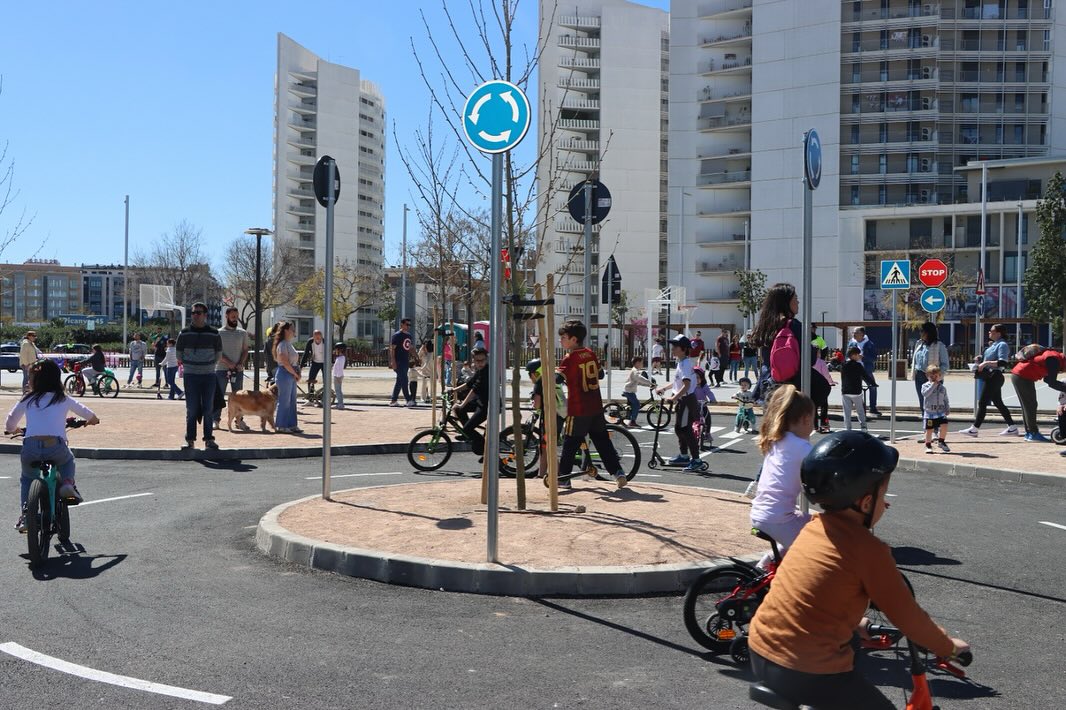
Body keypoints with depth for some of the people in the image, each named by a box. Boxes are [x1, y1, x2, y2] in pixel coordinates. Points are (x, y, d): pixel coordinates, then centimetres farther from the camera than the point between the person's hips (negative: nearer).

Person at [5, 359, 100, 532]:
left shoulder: (27, 400, 15)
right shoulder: (64, 399, 17)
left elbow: (10, 423, 24)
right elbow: (90, 416, 28)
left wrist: (11, 430, 48)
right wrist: (93, 420, 52)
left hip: (30, 447, 0)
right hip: (56, 447, 0)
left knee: (27, 479, 30)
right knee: (68, 460, 35)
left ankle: (25, 515, 14)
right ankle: (67, 483, 7)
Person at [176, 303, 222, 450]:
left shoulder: (213, 333, 3)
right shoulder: (184, 333, 2)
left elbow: (218, 352, 16)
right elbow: (178, 352, 13)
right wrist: (186, 366, 11)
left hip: (209, 376, 1)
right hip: (190, 376, 0)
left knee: (208, 409, 3)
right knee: (191, 409, 0)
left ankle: (209, 439, 10)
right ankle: (190, 440, 6)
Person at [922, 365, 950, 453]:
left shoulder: (942, 388, 10)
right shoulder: (925, 386, 0)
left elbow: (945, 400, 16)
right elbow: (925, 393, -21)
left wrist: (947, 409, 5)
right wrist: (933, 385, -20)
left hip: (941, 412, 2)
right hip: (929, 412, -2)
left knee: (944, 425, -16)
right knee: (929, 429, 1)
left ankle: (941, 441, 6)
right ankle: (928, 446, 17)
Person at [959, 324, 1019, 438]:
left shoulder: (1002, 345, -13)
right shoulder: (994, 344, 15)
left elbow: (1002, 362, -24)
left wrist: (986, 363, -23)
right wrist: (981, 359, 11)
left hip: (994, 377, -10)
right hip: (990, 376, 10)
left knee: (982, 402, -7)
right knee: (998, 403, 13)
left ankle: (974, 429, -4)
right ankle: (1012, 428, 18)